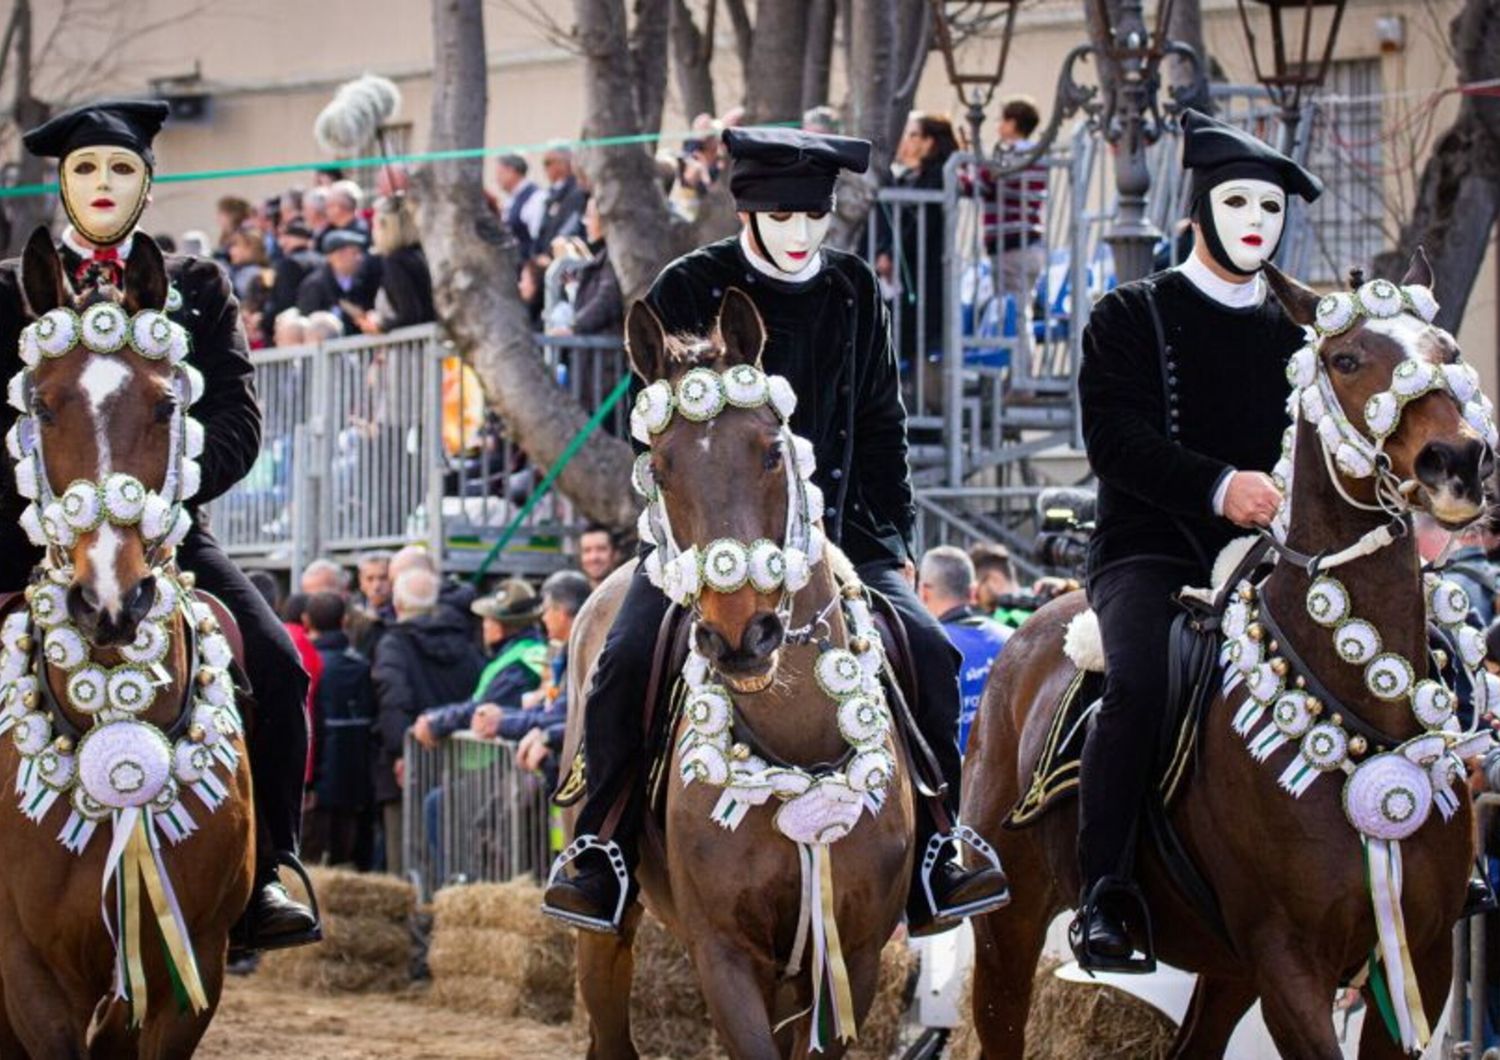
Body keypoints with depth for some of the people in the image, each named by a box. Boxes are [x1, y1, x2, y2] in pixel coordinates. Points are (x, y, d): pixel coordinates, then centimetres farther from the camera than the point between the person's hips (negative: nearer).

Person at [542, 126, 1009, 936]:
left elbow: (880, 426, 13)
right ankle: (599, 869, -8)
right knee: (627, 660, -23)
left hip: (837, 532, 3)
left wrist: (894, 542, 7)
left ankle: (933, 871, -7)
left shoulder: (854, 292, 7)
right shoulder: (688, 291, -3)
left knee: (928, 651, -16)